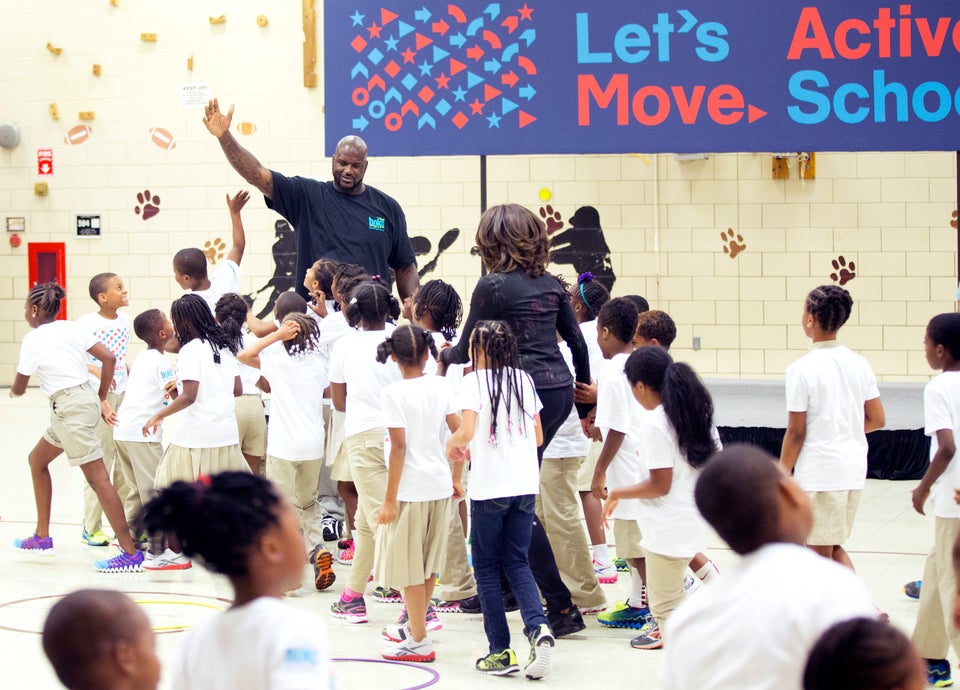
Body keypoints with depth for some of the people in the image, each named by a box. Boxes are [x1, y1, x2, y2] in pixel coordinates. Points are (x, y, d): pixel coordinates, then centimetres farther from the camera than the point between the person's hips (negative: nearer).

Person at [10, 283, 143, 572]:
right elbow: (109, 358, 4)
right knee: (37, 460, 24)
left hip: (69, 408, -9)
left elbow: (19, 388, -1)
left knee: (97, 478, -9)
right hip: (86, 398, 9)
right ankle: (42, 536, 31)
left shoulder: (33, 339, -9)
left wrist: (15, 391, 24)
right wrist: (102, 400, 12)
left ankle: (131, 554, -10)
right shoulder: (72, 328, 8)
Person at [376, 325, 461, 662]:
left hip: (409, 488, -6)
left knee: (408, 566, 4)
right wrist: (457, 478, 14)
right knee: (428, 563, 18)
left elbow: (399, 447, -16)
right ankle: (414, 624, 33)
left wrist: (389, 499, -12)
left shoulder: (394, 393, -12)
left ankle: (419, 641, 8)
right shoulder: (441, 386, 3)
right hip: (440, 485, 6)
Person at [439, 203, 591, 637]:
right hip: (560, 390, 7)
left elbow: (467, 350, -1)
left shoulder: (493, 285, -8)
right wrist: (586, 402, 23)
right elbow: (578, 343, 13)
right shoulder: (550, 283, 10)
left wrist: (443, 356, 22)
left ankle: (562, 608, -5)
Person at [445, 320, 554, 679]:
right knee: (517, 561, 12)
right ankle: (537, 626, -12)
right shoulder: (524, 380, 9)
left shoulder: (475, 381, -7)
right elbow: (538, 436, 13)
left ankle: (501, 651, 7)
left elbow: (466, 432, -20)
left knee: (486, 565, 7)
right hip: (525, 484, 5)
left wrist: (452, 444, 2)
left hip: (489, 487, -5)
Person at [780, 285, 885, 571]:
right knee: (834, 548, 20)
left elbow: (796, 433, -12)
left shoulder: (802, 369, -13)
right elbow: (877, 420, 8)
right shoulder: (858, 364, 5)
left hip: (818, 473, -7)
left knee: (820, 554, 5)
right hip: (854, 471, 7)